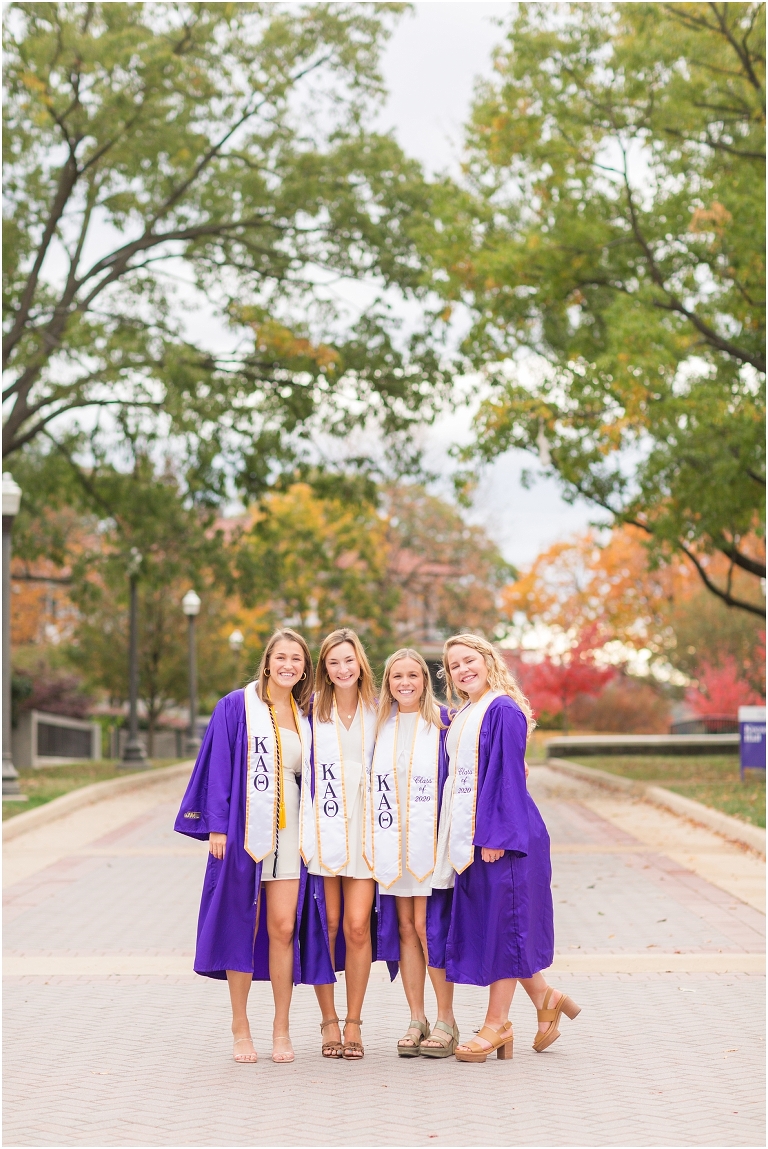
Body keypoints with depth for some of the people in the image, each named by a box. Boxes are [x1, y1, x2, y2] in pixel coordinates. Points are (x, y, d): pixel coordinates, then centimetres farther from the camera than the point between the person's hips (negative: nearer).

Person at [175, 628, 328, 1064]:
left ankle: (282, 1029, 6)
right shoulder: (236, 707, 0)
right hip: (245, 828, -3)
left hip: (288, 831, 3)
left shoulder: (305, 716, 12)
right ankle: (241, 1029, 10)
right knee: (242, 926, 2)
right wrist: (217, 826, -10)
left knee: (283, 927, -3)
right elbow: (218, 767, -3)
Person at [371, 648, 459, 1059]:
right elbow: (369, 778, 18)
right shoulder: (379, 725, 11)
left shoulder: (443, 723, -1)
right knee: (406, 927, 6)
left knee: (426, 925, -7)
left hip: (429, 836, -4)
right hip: (390, 839, 4)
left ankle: (446, 1021, 2)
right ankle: (416, 1020, 12)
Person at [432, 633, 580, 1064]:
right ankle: (546, 999, 24)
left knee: (501, 923, -2)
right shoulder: (463, 717, 16)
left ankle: (497, 1023, 5)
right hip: (471, 835, 9)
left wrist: (495, 834, -20)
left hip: (501, 834, -9)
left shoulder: (503, 710, -11)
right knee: (483, 924, 11)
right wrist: (465, 839, 17)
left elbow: (508, 775, -16)